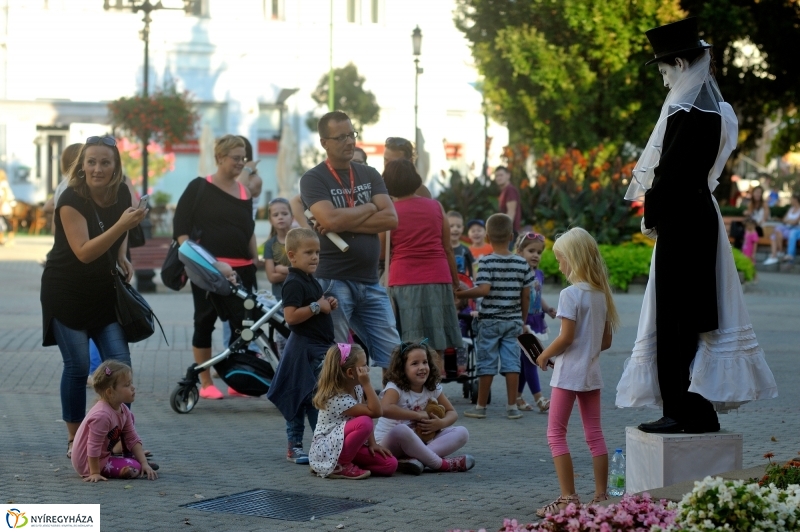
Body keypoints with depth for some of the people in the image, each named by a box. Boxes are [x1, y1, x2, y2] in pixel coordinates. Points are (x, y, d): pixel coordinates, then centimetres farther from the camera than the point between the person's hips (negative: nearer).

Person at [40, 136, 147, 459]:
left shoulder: (122, 194, -3)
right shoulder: (71, 200, -21)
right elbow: (84, 252, -29)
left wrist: (122, 258, 3)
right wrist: (122, 225, -37)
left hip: (104, 292, 5)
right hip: (67, 292, -5)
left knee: (119, 362, -1)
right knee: (77, 366, -3)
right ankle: (74, 439, 10)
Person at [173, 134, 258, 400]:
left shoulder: (244, 192, 13)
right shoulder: (199, 188, -2)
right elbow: (180, 226, -5)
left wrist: (255, 263, 16)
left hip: (241, 269, 5)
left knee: (243, 323, 0)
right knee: (205, 322, 2)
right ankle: (205, 384, 9)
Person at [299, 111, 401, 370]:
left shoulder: (369, 175, 12)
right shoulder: (313, 179, -2)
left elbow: (391, 219, -2)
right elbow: (331, 219, -19)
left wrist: (344, 224, -12)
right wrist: (369, 208, -4)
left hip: (370, 283, 5)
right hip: (332, 282, -5)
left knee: (393, 357, 3)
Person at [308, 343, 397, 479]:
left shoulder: (357, 389, 3)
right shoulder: (337, 400, -23)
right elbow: (376, 412, -24)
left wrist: (372, 443, -4)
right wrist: (366, 384, -26)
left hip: (344, 445, 9)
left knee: (390, 464, -8)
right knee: (363, 422, -34)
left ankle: (345, 463, 7)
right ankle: (341, 466, -17)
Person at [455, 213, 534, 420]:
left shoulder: (486, 262, -11)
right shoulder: (522, 263, 1)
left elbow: (484, 289, -23)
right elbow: (526, 295, 5)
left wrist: (459, 294, -13)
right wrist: (523, 320, 15)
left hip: (489, 321, -3)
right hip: (513, 321, 3)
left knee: (486, 364, 3)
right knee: (511, 363, 6)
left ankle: (481, 406, 11)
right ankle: (512, 407, 6)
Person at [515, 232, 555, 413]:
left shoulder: (539, 274, 11)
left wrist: (548, 309, 4)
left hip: (536, 322, 8)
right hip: (522, 322, -8)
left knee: (524, 361, 12)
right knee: (529, 359, -7)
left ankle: (517, 396, 20)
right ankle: (538, 398, -8)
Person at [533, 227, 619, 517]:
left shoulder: (570, 294, -14)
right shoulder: (601, 294, 9)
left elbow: (566, 336, -19)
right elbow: (607, 340, 11)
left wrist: (544, 356, -5)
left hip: (568, 373, -8)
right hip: (592, 372, 8)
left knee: (556, 434, -3)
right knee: (595, 434, 10)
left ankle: (568, 498, -8)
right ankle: (601, 496, 12)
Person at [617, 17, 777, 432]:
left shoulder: (687, 113, -17)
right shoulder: (713, 110, 13)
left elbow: (669, 173, -19)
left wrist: (651, 218, -7)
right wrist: (657, 212, 12)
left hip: (680, 222, -10)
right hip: (701, 215, 10)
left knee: (672, 316, -5)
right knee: (695, 313, 12)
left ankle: (679, 410, -3)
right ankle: (700, 409, 16)